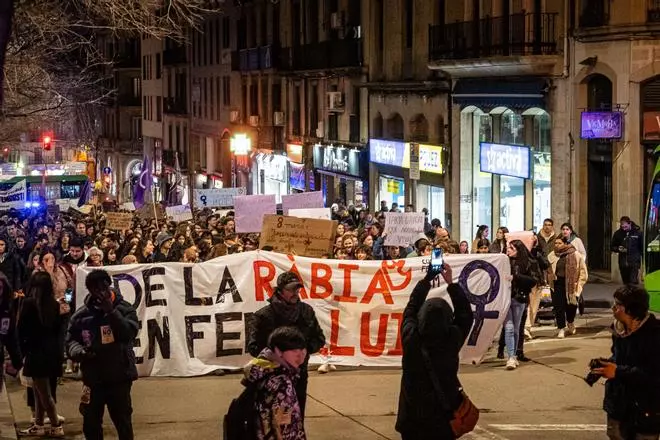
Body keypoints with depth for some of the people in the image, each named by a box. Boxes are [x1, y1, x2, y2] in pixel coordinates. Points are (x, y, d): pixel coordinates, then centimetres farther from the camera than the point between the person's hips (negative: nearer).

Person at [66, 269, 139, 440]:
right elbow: (70, 341, 6)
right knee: (91, 423, 12)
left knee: (123, 422, 7)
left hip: (119, 377, -2)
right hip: (92, 378, 3)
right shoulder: (81, 315, 3)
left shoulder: (124, 309, -3)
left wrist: (111, 311, -27)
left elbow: (129, 333, -19)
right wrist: (79, 351, -15)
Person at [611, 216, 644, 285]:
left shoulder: (638, 232, -2)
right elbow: (613, 247, 15)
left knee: (633, 283, -13)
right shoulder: (618, 233, 5)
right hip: (623, 263, 3)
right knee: (626, 283, 11)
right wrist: (618, 249, -8)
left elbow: (642, 247, 4)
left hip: (634, 262, -3)